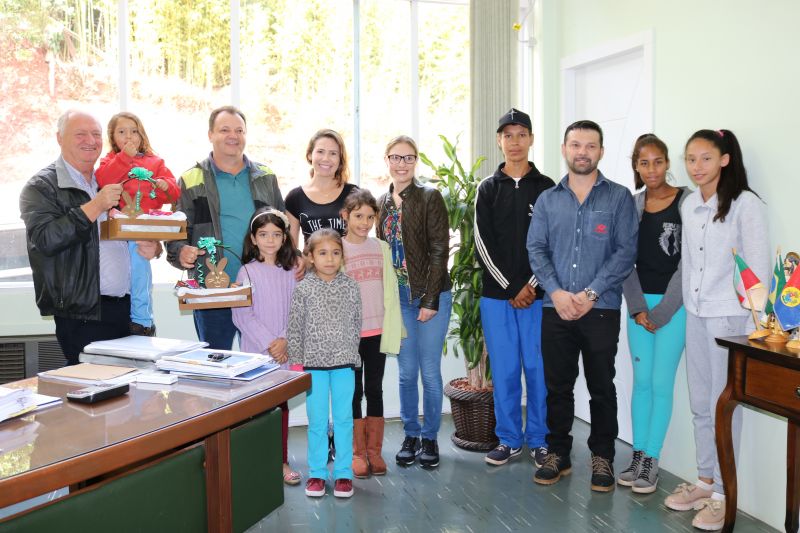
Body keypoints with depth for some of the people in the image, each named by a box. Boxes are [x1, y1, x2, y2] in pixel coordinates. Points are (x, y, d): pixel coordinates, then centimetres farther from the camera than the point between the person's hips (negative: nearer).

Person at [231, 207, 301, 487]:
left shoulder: (291, 272, 6)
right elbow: (242, 316, -8)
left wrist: (284, 340, -11)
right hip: (256, 350, -3)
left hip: (284, 351, 3)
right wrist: (268, 343, -13)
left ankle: (281, 461, 20)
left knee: (281, 403, 9)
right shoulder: (247, 272, -3)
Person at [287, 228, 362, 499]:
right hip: (314, 363, -1)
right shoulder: (303, 288, -3)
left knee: (344, 418, 6)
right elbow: (295, 327, 0)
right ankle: (317, 472, 20)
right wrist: (296, 361, -2)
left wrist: (352, 356, 7)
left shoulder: (350, 286, 1)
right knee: (317, 420, 6)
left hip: (344, 363, 1)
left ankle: (344, 472, 18)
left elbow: (356, 324, 7)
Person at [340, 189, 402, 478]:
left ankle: (374, 450, 19)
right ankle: (358, 452, 17)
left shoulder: (381, 248, 5)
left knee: (375, 390, 10)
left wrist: (391, 329, 1)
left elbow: (390, 290, 7)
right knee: (354, 391, 7)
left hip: (377, 331, 3)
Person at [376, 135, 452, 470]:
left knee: (430, 372, 3)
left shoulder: (430, 198, -5)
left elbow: (439, 251, -10)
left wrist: (430, 300, -14)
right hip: (397, 299, 4)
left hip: (430, 297, -4)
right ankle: (411, 435, 24)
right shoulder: (381, 203, 10)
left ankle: (430, 438, 19)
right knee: (406, 372, 9)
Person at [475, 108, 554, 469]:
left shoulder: (547, 188, 4)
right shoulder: (488, 189, 7)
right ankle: (509, 439, 19)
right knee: (504, 370, 7)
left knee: (538, 368, 4)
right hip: (496, 295, 1)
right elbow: (484, 244, 0)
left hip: (537, 295, -1)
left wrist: (531, 285, -10)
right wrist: (510, 288, -8)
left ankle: (540, 440, 18)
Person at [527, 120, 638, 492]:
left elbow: (626, 251, -6)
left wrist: (590, 293, -14)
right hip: (556, 308, 2)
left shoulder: (619, 198, 2)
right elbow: (536, 249, 4)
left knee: (601, 387, 7)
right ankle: (557, 453, 23)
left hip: (601, 309, -2)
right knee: (557, 385, 9)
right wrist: (556, 292, -11)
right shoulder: (547, 200, 10)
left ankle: (602, 457, 22)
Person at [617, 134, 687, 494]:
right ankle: (637, 457, 17)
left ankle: (651, 462, 9)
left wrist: (661, 312, -10)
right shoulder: (631, 205, 7)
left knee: (661, 383, 0)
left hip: (673, 305, -4)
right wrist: (638, 308, -4)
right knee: (641, 382, 9)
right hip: (638, 304, 4)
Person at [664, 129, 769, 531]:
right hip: (696, 316, 6)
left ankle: (722, 494, 12)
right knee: (700, 404, 13)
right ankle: (705, 481, 27)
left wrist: (753, 326, -14)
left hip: (730, 317, -6)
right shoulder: (688, 205, 8)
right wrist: (687, 308, 12)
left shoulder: (746, 204, -10)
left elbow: (759, 268, -12)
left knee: (724, 406, 0)